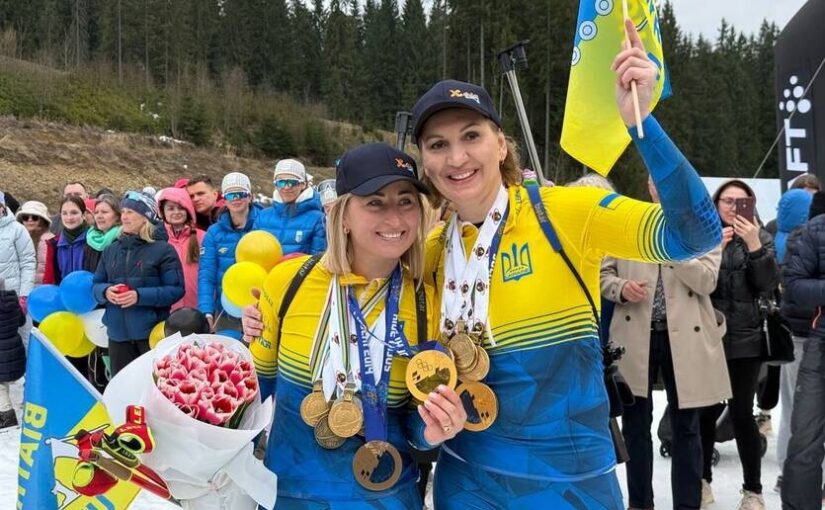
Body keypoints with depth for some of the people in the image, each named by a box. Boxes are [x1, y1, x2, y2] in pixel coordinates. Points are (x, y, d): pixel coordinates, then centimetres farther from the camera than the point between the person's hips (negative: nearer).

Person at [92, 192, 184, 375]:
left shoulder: (163, 250, -4)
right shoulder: (111, 250, 12)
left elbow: (176, 289, -9)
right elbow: (96, 285, 16)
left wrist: (140, 296, -19)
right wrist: (106, 292, -8)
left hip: (152, 331, -5)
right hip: (118, 332, 5)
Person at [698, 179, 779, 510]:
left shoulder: (760, 237, 6)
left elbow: (768, 285, -5)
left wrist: (754, 245, -15)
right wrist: (714, 248, -15)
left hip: (745, 339, 0)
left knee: (742, 413, -1)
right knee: (706, 411, 5)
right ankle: (703, 479, 24)